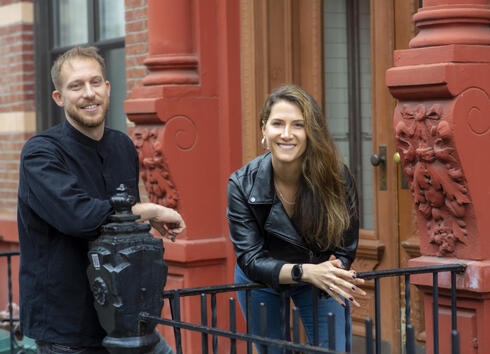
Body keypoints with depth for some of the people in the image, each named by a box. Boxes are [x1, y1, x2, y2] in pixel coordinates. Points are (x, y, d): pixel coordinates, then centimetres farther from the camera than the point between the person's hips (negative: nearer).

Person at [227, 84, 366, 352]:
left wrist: (333, 275, -39)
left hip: (317, 276, 0)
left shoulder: (337, 177, -23)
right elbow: (250, 260, -26)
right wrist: (305, 272, -42)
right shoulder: (242, 185, -24)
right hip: (262, 283, 0)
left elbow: (344, 249, -16)